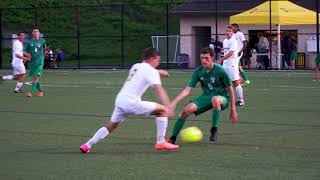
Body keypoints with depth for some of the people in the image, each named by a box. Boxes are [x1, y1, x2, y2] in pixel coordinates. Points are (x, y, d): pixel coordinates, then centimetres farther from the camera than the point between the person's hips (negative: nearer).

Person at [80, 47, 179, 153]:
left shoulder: (136, 66, 22)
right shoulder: (151, 71, -1)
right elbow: (158, 89, -15)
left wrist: (158, 73, 41)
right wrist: (168, 107, -23)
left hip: (119, 100, 8)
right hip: (131, 102, -8)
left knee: (111, 125, 23)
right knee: (162, 110, 2)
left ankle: (87, 146, 20)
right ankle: (160, 142, 2)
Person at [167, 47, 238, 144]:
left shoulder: (220, 70, -16)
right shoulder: (198, 72, -4)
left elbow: (230, 89, -7)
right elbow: (187, 90, -5)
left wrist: (233, 110, -5)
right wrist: (174, 103, -18)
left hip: (222, 98, -4)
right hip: (206, 97, 4)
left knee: (215, 99, -42)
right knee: (187, 109, -20)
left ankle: (214, 130, -22)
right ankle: (173, 138, -7)